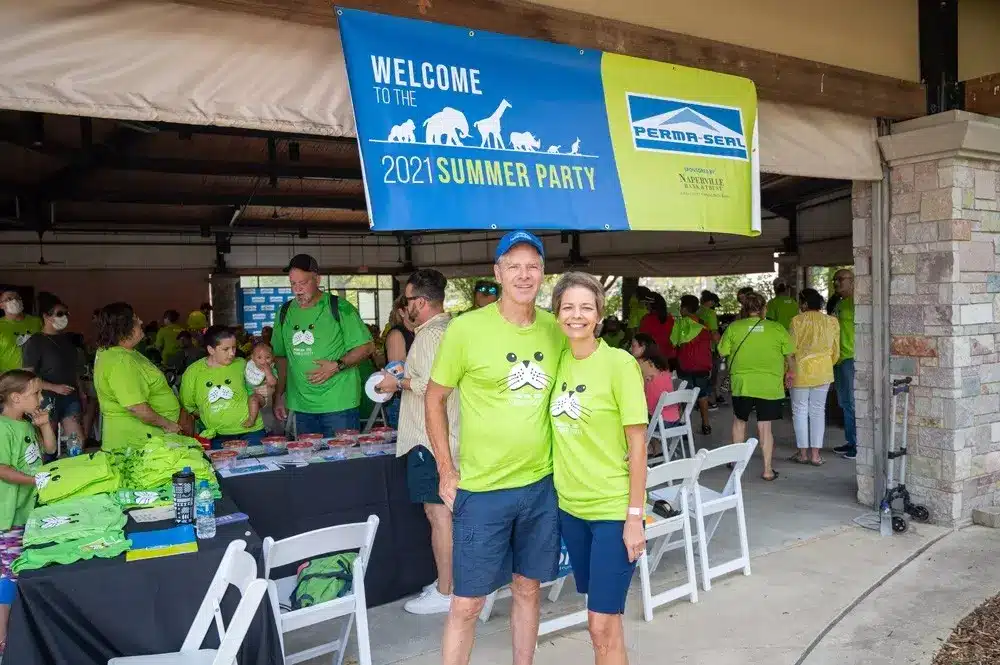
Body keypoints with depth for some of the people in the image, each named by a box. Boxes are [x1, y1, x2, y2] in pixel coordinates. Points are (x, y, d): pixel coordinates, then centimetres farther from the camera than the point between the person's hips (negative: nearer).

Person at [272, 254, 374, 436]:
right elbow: (281, 356, 18)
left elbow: (367, 347, -4)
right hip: (301, 406, 4)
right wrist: (279, 396, 14)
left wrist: (337, 366, -17)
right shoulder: (285, 312, 10)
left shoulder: (340, 308, -5)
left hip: (339, 404, -4)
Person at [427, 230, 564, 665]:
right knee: (467, 602, 5)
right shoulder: (465, 328, -11)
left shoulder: (556, 329, 1)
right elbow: (434, 399, -2)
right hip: (482, 487, -4)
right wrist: (446, 472, -4)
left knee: (528, 587, 19)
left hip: (542, 483, 4)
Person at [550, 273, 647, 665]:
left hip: (613, 508, -5)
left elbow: (637, 445, -12)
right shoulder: (558, 361, 3)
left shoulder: (619, 363, -13)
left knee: (603, 624, 1)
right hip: (570, 505, 5)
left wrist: (635, 516, -13)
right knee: (599, 619, 18)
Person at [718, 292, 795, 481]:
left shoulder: (733, 327, -3)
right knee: (765, 426, 6)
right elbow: (789, 355, 5)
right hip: (770, 385, 0)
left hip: (742, 383, 0)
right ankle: (767, 469, 8)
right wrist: (790, 372, 23)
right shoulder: (777, 328, -1)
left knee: (739, 420, 20)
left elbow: (723, 352, 2)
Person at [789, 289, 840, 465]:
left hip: (801, 371, -3)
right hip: (823, 372, 3)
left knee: (800, 411, 7)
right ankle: (815, 454, 9)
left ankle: (803, 453, 9)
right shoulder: (832, 321, 1)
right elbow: (835, 351, 8)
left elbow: (791, 349, -9)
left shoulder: (798, 321, -10)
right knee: (818, 411, 9)